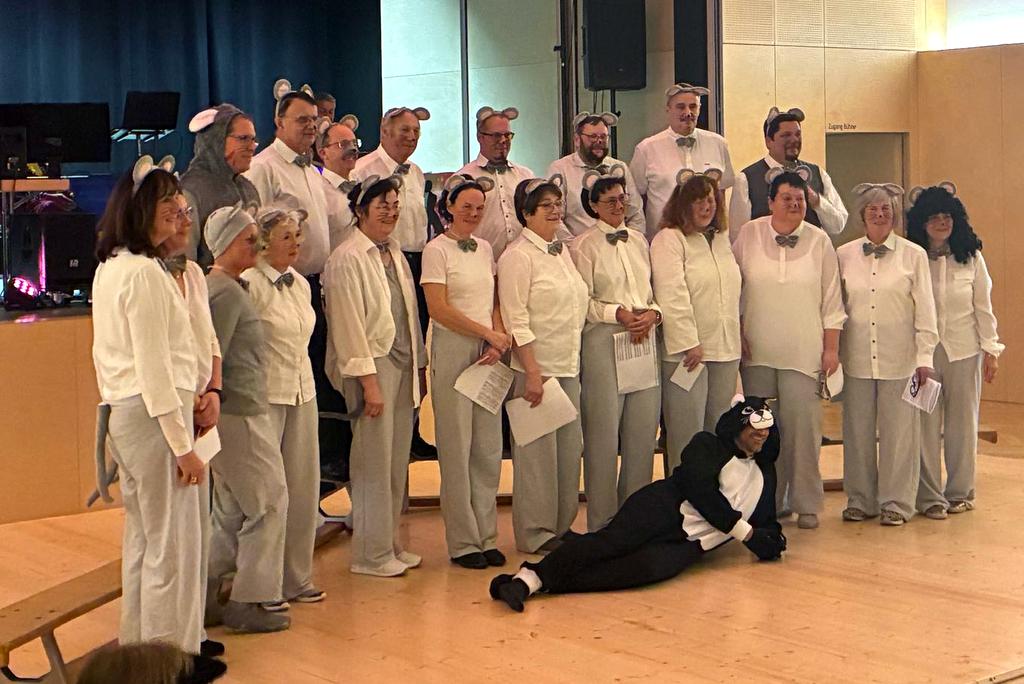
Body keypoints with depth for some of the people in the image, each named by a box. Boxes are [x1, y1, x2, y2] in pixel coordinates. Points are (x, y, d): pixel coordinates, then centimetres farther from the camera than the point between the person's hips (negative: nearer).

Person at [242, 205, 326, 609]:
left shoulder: (300, 284, 13)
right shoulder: (250, 284, -12)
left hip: (303, 392, 8)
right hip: (266, 394, -7)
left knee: (304, 485, 9)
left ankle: (297, 578, 20)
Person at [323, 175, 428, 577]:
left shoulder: (395, 253, 15)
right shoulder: (347, 259, -10)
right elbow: (349, 325, -14)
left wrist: (419, 367, 16)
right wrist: (368, 381, -17)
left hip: (403, 367, 8)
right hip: (372, 366, -8)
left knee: (398, 462, 11)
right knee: (374, 464, -4)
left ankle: (391, 544, 21)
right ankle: (371, 554, 4)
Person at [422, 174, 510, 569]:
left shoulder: (484, 249, 14)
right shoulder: (437, 250, -5)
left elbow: (494, 303, 15)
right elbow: (439, 309, -11)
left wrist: (497, 342, -4)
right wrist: (489, 334, -10)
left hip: (488, 354, 6)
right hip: (452, 352, -6)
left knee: (489, 447, 6)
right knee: (456, 448, -2)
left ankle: (486, 536, 14)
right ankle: (463, 541, 5)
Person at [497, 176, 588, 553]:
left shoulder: (561, 251, 14)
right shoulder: (518, 256, -11)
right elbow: (516, 320, -15)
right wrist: (532, 372, -19)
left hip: (568, 366, 8)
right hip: (536, 367, -8)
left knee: (569, 446, 11)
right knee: (538, 451, -1)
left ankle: (562, 525, 23)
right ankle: (535, 533, 9)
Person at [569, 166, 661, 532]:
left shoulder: (638, 240, 14)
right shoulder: (585, 245, -3)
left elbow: (654, 292, 16)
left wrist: (652, 314, -3)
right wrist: (618, 313, -17)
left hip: (644, 341, 6)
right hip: (603, 342, -6)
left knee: (643, 433, 8)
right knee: (603, 435, -2)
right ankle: (602, 523, 7)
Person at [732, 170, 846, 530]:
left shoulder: (819, 241, 3)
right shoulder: (749, 235, 3)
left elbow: (831, 301, 6)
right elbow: (734, 291, 8)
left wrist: (831, 348, 3)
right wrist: (738, 335, 4)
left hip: (803, 352, -1)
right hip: (757, 351, 1)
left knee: (803, 425, -6)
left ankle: (806, 504, 5)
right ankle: (768, 501, 17)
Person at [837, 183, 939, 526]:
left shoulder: (913, 255, 0)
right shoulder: (844, 255, 4)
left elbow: (925, 310, 1)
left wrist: (924, 356, -3)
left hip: (899, 360, -2)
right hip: (857, 359, 2)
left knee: (898, 432, 4)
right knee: (858, 431, 8)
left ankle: (896, 502, 15)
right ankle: (860, 500, 20)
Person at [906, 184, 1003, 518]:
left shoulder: (971, 257, 2)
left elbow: (983, 306, 6)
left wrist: (991, 348, 2)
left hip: (964, 349, 1)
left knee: (962, 422, 9)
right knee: (927, 423, 0)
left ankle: (960, 492, 21)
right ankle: (930, 496, 8)